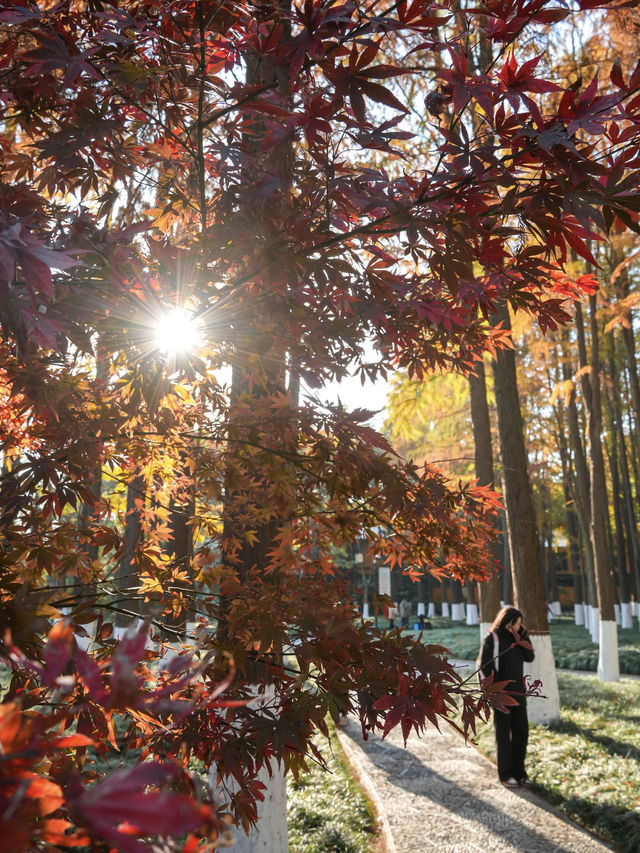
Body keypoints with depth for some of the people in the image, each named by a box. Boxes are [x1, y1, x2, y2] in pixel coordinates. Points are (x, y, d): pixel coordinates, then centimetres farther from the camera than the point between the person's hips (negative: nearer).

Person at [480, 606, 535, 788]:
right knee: (503, 734, 3)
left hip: (518, 692, 6)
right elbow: (485, 666, -11)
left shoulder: (515, 638, 10)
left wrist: (522, 636, -7)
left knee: (521, 732, 9)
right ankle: (506, 774, 14)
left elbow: (529, 657, 2)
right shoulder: (492, 638, -9)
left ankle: (519, 771, 22)